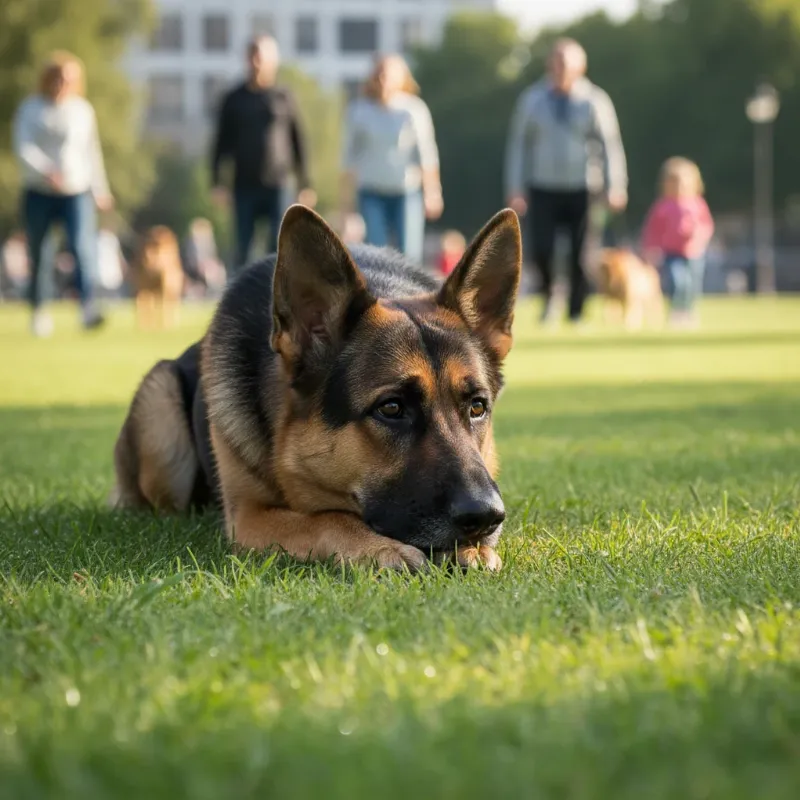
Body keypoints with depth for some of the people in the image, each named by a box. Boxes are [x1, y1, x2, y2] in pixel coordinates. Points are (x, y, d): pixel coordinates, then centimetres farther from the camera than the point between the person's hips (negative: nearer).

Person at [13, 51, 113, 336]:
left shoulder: (83, 109, 7)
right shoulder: (31, 108, 1)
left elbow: (92, 151, 17)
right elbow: (23, 147, -11)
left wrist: (100, 189, 20)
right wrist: (45, 170, -28)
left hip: (77, 192, 0)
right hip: (39, 193, 0)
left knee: (83, 246, -20)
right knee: (37, 254, 7)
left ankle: (88, 307, -30)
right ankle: (38, 308, 24)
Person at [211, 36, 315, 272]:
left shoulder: (284, 98, 6)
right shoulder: (234, 100, 8)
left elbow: (298, 142, 8)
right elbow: (221, 143, 10)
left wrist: (304, 184, 5)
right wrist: (217, 182, 2)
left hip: (278, 186, -1)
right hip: (245, 187, 1)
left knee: (281, 249, -8)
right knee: (242, 250, 2)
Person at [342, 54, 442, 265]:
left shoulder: (414, 110, -1)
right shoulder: (359, 110, 3)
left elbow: (427, 154, 2)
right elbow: (350, 152, 10)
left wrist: (432, 192, 0)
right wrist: (348, 191, 9)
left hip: (407, 192, -1)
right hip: (372, 192, 1)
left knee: (409, 253, -6)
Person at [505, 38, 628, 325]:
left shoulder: (594, 101, 0)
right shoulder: (532, 99, 4)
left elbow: (610, 144, -3)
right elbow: (518, 145, 6)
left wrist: (615, 187, -13)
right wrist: (515, 190, 0)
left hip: (582, 191, 0)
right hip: (544, 190, 1)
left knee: (581, 256, -1)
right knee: (542, 250, -12)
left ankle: (577, 314, 14)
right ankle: (548, 294, 18)